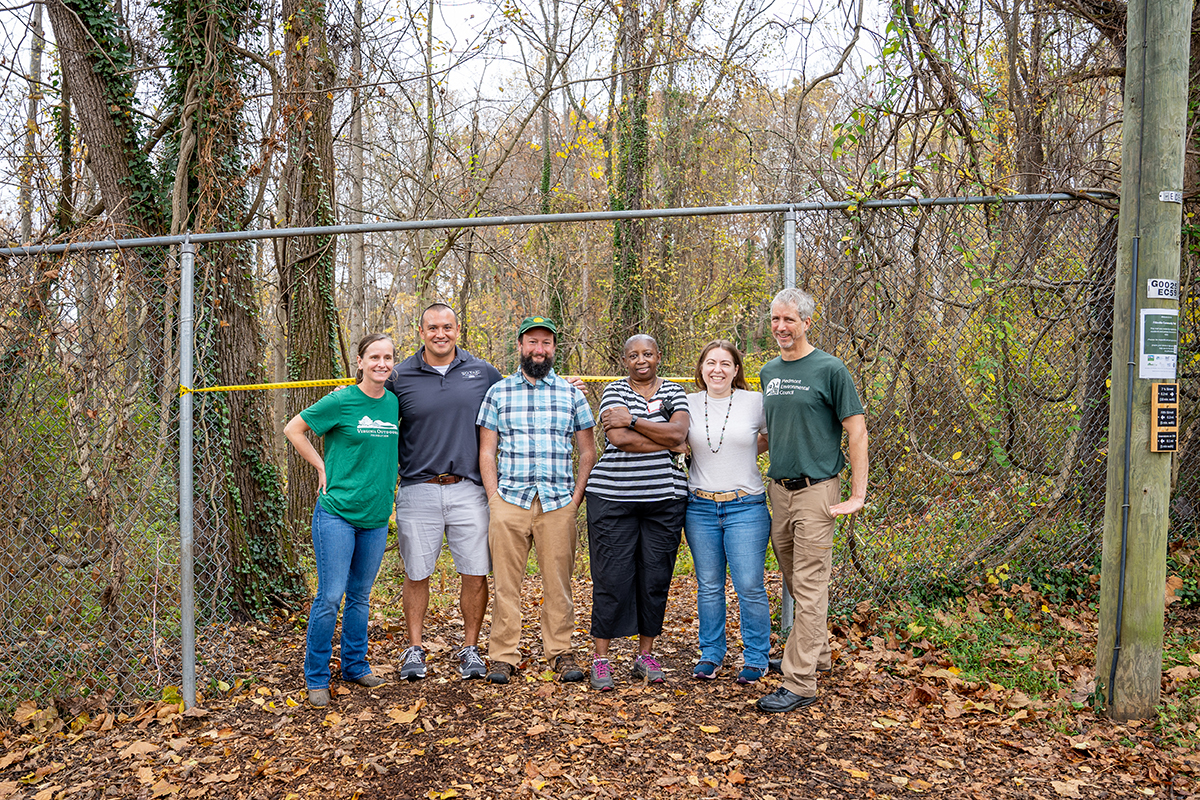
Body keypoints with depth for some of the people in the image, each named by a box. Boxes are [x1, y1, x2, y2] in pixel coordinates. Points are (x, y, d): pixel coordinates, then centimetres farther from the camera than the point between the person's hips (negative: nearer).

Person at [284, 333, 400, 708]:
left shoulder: (394, 403, 6)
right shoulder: (341, 401, -9)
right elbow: (293, 429, 0)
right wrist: (322, 467, -3)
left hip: (376, 516, 5)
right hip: (336, 513, -5)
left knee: (360, 596, 15)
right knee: (330, 596, -3)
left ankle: (355, 666, 29)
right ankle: (316, 678, 13)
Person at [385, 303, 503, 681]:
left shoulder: (483, 372, 6)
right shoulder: (400, 376, 3)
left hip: (468, 490, 1)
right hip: (417, 491, 0)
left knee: (475, 573, 3)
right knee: (416, 574, 8)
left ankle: (470, 648, 21)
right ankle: (415, 649, 25)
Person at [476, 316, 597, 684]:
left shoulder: (572, 394, 10)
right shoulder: (498, 393, 9)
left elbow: (587, 452, 11)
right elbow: (487, 452, 8)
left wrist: (576, 498, 1)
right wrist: (494, 499, -2)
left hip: (558, 504, 1)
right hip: (508, 501, 0)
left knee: (558, 581, 5)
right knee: (506, 582, 2)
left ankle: (560, 653, 17)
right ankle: (503, 657, 12)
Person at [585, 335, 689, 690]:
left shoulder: (674, 391, 10)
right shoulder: (614, 391, 4)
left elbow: (679, 432, -9)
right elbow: (618, 438, -13)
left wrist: (632, 420, -13)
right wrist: (667, 442, -9)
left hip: (664, 499, 2)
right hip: (613, 497, -2)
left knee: (656, 576, 6)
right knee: (611, 576, -2)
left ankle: (645, 654, 21)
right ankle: (601, 658, 10)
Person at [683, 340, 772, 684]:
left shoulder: (755, 402, -2)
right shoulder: (689, 404, 4)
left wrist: (749, 450, 3)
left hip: (746, 507, -2)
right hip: (700, 507, 2)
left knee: (749, 587, -2)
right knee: (708, 586, 11)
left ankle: (756, 658, 16)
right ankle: (711, 654, 25)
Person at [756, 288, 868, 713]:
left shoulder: (829, 369, -7)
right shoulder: (769, 372, 13)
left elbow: (857, 431, -8)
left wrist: (858, 495, -12)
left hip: (816, 490, -7)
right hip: (778, 490, 7)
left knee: (810, 587, -4)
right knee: (794, 581, 16)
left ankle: (799, 682, 0)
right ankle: (817, 653, 33)